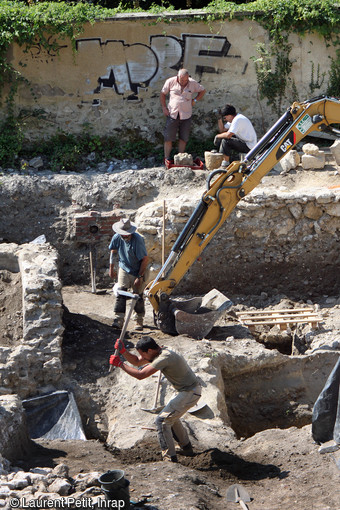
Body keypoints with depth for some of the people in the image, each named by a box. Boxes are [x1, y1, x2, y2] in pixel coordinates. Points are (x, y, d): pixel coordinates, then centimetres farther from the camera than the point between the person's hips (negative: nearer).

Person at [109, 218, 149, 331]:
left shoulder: (137, 240, -26)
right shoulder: (117, 238, -11)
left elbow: (145, 259, -21)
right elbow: (113, 251, 10)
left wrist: (140, 277, -20)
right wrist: (111, 268, 11)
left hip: (138, 271, -3)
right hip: (124, 269, 4)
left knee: (138, 296, 2)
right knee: (120, 293, -10)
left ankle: (139, 321, 18)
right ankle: (118, 320, -14)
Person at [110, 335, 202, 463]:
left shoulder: (165, 357, -26)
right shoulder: (159, 352, 6)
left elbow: (141, 375, -27)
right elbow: (137, 362, 15)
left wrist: (120, 364, -19)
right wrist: (123, 351, -1)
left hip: (190, 393, -10)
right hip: (189, 390, 10)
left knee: (162, 420, -10)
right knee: (171, 417, 25)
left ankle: (169, 457, -8)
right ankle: (186, 448, 38)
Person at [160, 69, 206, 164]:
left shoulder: (193, 83, -1)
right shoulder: (170, 82, -4)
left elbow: (202, 90, 17)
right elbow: (163, 94, 9)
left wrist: (195, 100, 3)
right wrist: (164, 107, 1)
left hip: (186, 115, 1)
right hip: (172, 114, -1)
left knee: (183, 138, 5)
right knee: (168, 138, -4)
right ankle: (166, 159, 3)